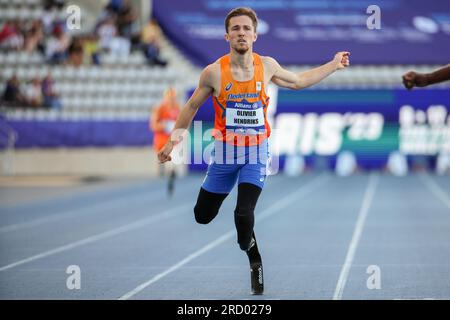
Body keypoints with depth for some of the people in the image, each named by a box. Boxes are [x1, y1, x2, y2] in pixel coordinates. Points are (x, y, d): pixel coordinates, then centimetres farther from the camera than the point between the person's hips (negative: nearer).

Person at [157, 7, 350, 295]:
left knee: (244, 215, -18)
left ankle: (255, 263, 7)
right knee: (202, 217, 4)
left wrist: (333, 65, 18)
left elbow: (298, 81, 17)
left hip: (256, 152, -1)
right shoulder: (214, 72, -10)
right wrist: (173, 141, 7)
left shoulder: (267, 66, -4)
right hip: (225, 152, 1)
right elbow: (192, 106, 6)